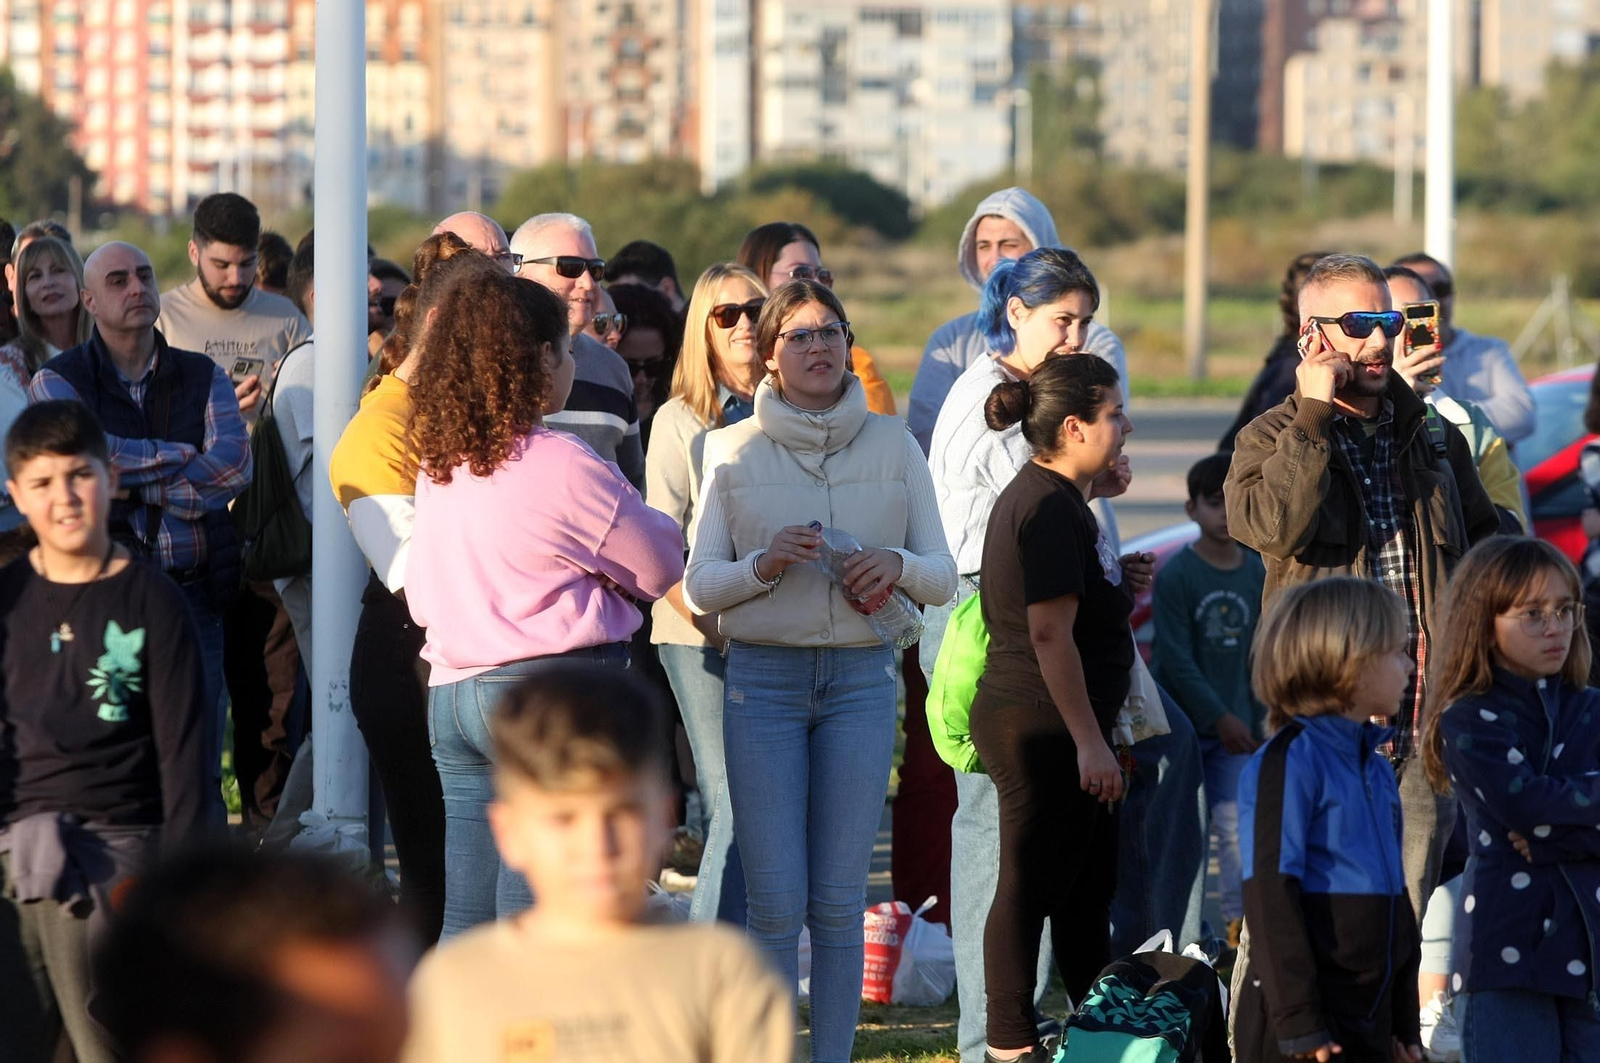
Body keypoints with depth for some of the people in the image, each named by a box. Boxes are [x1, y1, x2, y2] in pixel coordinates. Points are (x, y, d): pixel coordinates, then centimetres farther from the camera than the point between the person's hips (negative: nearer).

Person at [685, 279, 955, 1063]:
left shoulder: (892, 446, 7)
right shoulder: (733, 451, 4)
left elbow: (944, 576, 7)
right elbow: (699, 587, 2)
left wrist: (898, 565, -15)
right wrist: (763, 564, -18)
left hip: (860, 678, 1)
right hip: (763, 678, -1)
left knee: (839, 899, 1)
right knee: (776, 900, -4)